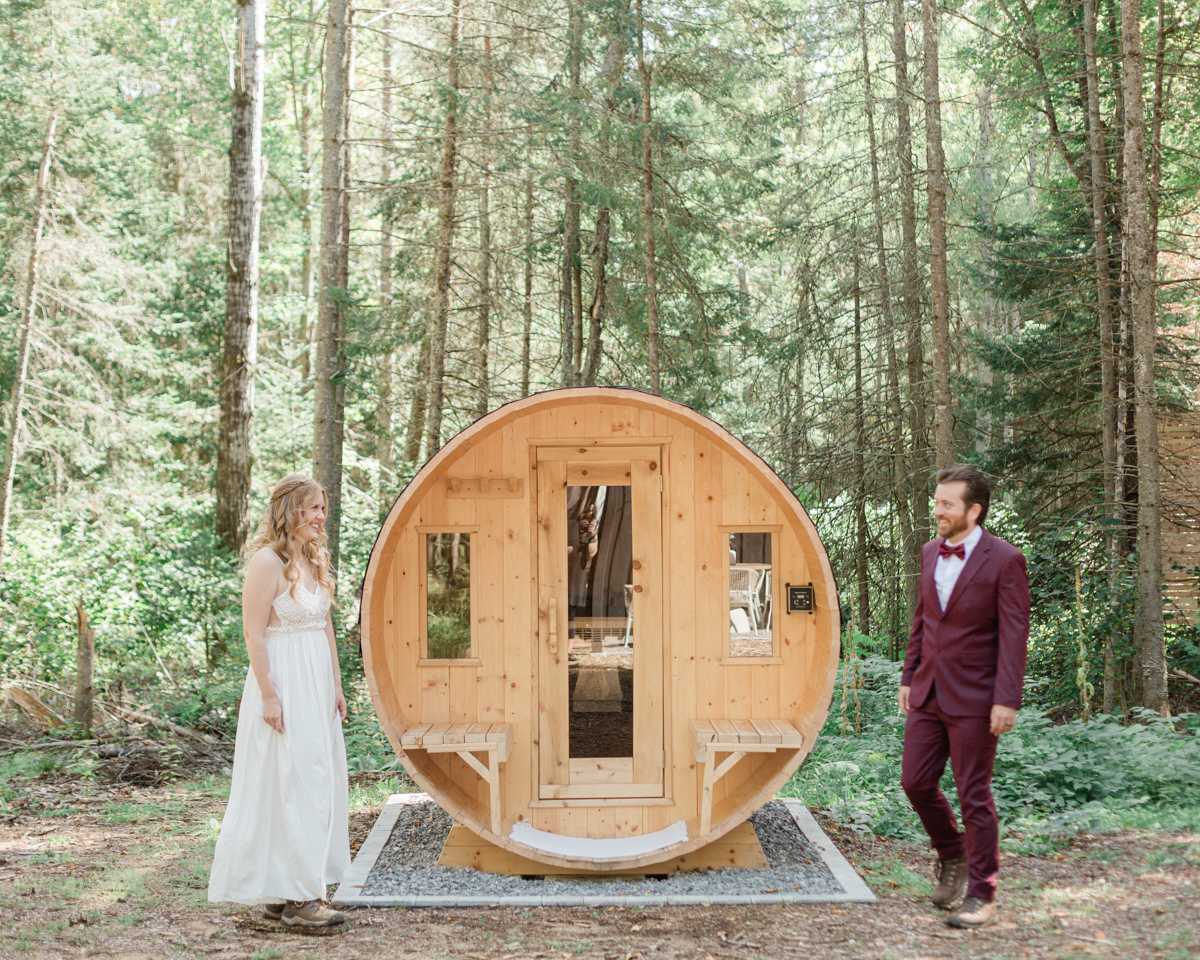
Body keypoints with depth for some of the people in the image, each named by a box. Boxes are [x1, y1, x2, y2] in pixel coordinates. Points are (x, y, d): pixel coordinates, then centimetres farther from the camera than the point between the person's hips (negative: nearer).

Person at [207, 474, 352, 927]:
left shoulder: (315, 559, 13)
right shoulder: (268, 562, -13)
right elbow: (253, 634, -16)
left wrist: (336, 685, 17)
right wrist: (268, 696, -19)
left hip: (317, 685, 9)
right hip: (283, 684, -9)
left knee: (319, 783, 11)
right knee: (289, 784, -5)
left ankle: (298, 891, 20)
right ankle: (295, 897, 2)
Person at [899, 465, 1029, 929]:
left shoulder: (1004, 560, -12)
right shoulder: (930, 553, 9)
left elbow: (1014, 635, -14)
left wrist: (1007, 702, -19)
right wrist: (909, 677, 15)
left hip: (973, 699, -6)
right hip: (928, 694, 7)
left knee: (974, 795, 0)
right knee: (915, 782, 8)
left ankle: (981, 894, 12)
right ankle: (953, 856, 33)